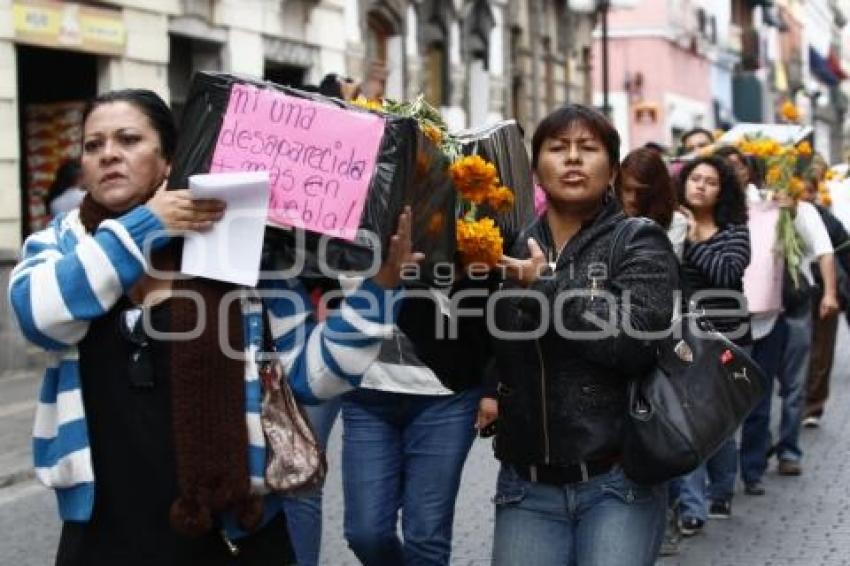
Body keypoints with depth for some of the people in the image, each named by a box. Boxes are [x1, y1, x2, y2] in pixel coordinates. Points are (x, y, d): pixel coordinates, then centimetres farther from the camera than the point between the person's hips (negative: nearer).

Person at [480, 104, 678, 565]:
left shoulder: (639, 243, 0)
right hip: (526, 485, 3)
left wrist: (548, 286, -15)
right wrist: (486, 388, 4)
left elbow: (637, 344, -16)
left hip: (618, 480, -3)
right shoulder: (510, 249, 9)